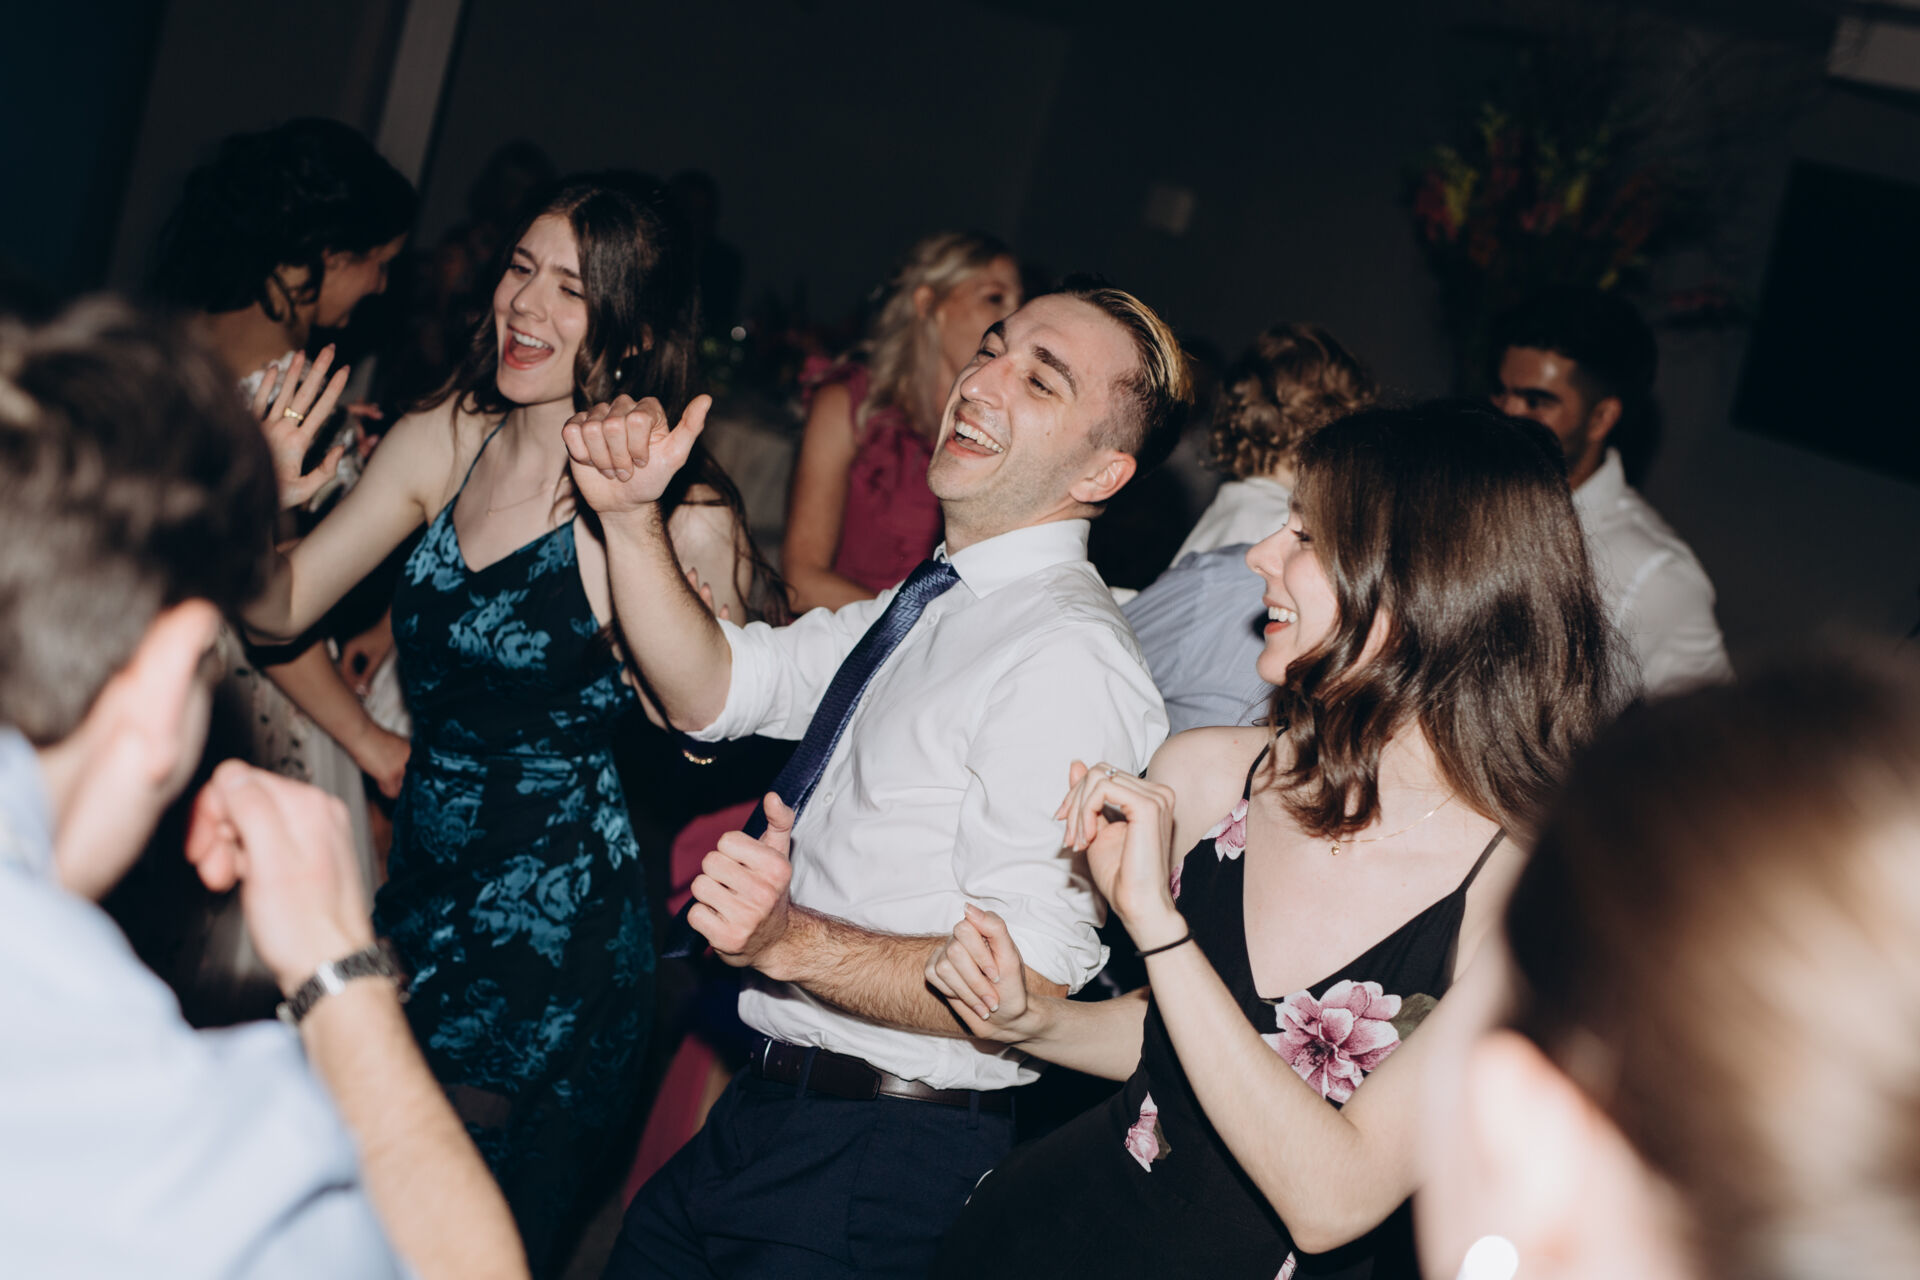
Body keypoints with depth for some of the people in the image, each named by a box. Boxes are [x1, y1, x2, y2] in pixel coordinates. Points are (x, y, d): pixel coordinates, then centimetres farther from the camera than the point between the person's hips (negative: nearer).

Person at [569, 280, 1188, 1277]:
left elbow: (1031, 984, -27)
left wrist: (792, 940, -36)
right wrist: (631, 519, -7)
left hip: (880, 1168, -8)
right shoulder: (917, 610, 10)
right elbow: (713, 690, 7)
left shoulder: (1070, 661, -21)